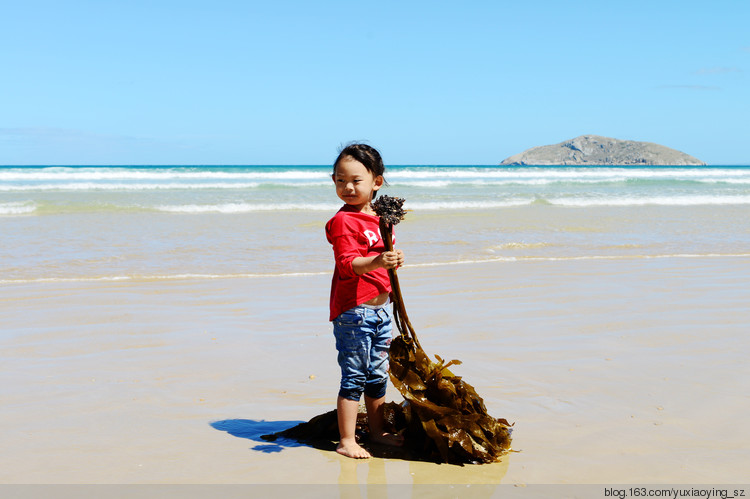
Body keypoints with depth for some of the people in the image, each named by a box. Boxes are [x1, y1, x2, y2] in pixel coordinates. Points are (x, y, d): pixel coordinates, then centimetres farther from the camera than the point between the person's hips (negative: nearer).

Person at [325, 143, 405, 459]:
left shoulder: (380, 217, 13)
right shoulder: (343, 221, -14)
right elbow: (348, 264, -25)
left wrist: (393, 261, 9)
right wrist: (377, 262, -40)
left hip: (380, 308, 8)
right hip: (353, 311, -8)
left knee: (378, 375, 17)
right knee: (354, 378, -4)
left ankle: (377, 432, 29)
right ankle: (346, 441, 4)